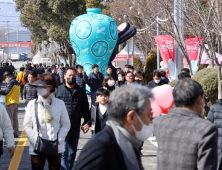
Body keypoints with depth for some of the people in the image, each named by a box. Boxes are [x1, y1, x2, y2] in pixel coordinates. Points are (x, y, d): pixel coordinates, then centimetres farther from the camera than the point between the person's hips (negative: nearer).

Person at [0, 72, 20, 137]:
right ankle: (16, 133, 12)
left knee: (9, 119, -6)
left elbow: (6, 92, -16)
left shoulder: (11, 82, -12)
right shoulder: (17, 83, 17)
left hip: (10, 103, -9)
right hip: (16, 102, 9)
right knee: (15, 118, 11)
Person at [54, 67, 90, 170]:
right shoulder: (58, 90, -1)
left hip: (75, 128, 4)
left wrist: (87, 122, -1)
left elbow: (85, 109, 11)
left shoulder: (81, 92, 8)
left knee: (72, 153, 14)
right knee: (64, 153, -10)